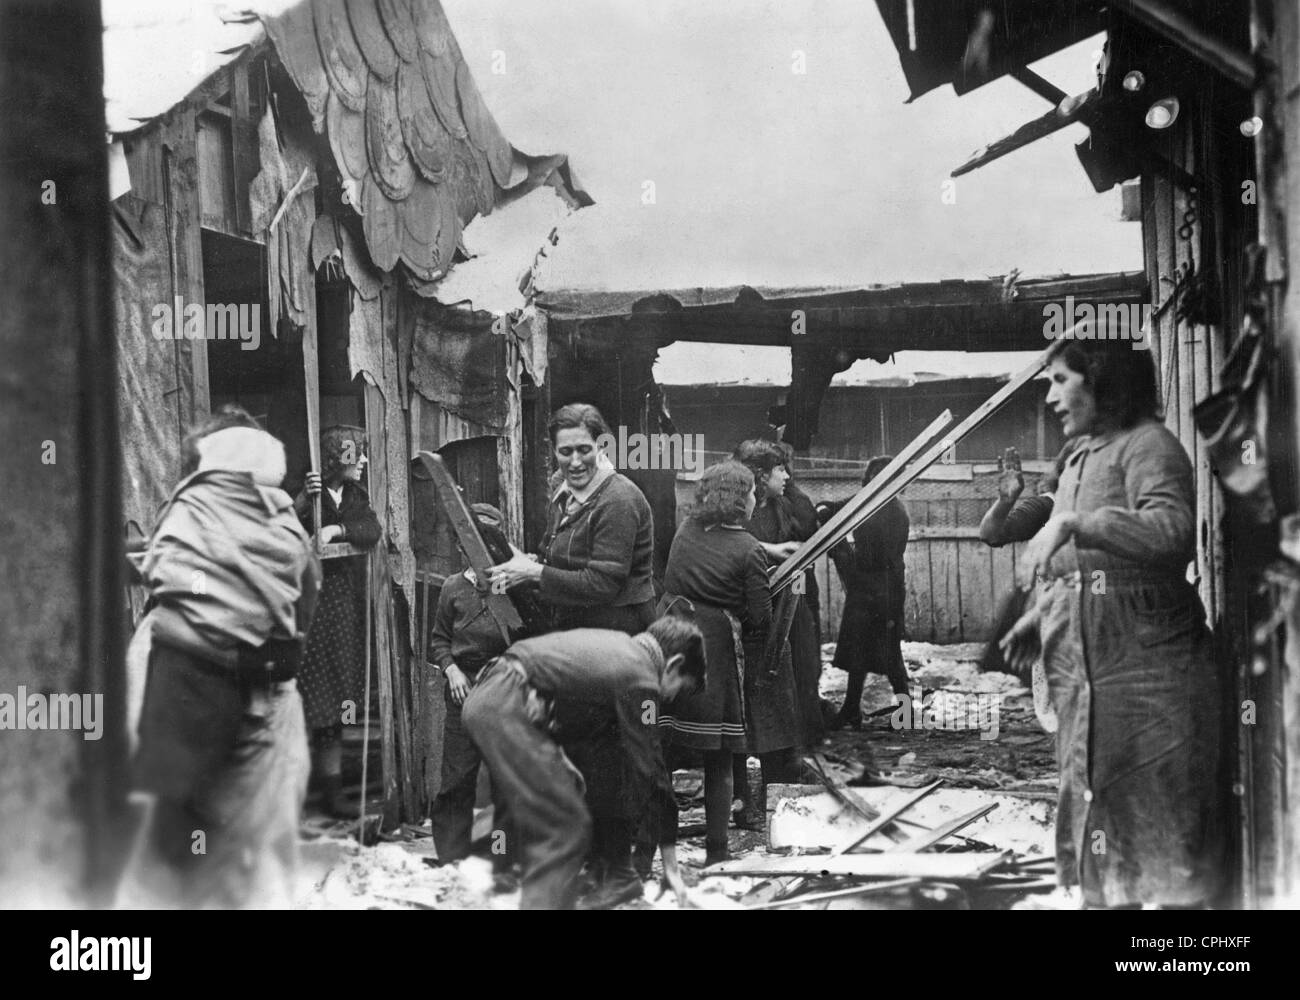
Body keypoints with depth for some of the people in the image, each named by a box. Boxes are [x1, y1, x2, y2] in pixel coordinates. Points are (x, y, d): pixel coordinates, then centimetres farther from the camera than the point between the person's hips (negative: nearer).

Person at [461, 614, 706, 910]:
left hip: (485, 697, 10)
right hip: (507, 710, -10)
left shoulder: (614, 643, 20)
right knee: (567, 830, -7)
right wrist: (670, 862, 4)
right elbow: (649, 770, -3)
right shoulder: (639, 678, -6)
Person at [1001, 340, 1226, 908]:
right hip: (1085, 665, 9)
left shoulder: (1147, 444, -8)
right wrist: (1036, 617, 19)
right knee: (1095, 804, 12)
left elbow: (1171, 531, -27)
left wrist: (1069, 523, -31)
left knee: (1158, 812, -4)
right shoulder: (1082, 456, 19)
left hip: (1143, 664, -9)